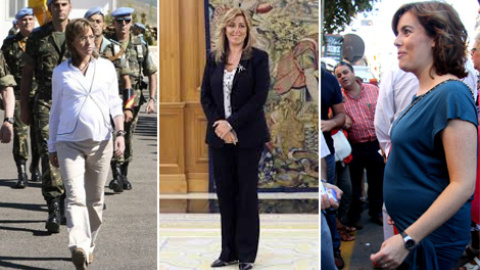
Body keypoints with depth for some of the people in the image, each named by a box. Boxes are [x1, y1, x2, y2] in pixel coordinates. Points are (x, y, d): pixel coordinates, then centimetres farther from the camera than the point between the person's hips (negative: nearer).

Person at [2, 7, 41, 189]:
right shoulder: (10, 43, 7)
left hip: (39, 92, 1)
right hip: (18, 93, 0)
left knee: (38, 132, 6)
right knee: (20, 132, -4)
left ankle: (35, 167, 22)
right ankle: (22, 173, -1)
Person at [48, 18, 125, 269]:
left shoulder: (106, 67, 8)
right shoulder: (61, 72, 6)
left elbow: (115, 104, 9)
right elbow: (56, 110, 12)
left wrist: (120, 133, -6)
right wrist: (52, 147, 13)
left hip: (101, 141, 2)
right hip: (69, 142, -1)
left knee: (95, 199, 9)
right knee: (75, 195, -17)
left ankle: (89, 244, 24)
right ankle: (78, 247, -28)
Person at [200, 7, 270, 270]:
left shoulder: (258, 57, -3)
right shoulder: (213, 58, 8)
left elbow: (259, 97, -11)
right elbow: (205, 95, 5)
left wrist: (232, 123, -17)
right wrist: (218, 124, -10)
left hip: (247, 135, -3)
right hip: (219, 135, 3)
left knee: (246, 193, 4)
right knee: (224, 193, 8)